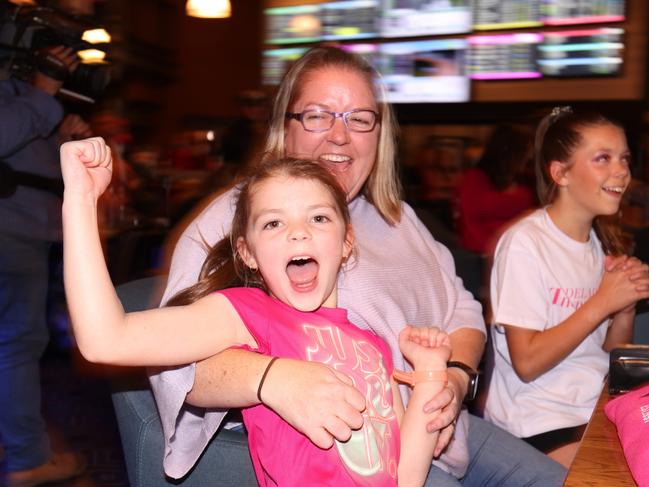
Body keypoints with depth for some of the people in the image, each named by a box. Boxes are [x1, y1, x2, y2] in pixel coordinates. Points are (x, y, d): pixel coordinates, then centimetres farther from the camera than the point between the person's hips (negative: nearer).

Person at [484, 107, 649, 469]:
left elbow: (611, 354, 12)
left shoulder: (603, 242, 9)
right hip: (539, 424, -7)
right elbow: (527, 363, -17)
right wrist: (603, 302, -17)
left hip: (596, 407, 7)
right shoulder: (524, 242, -15)